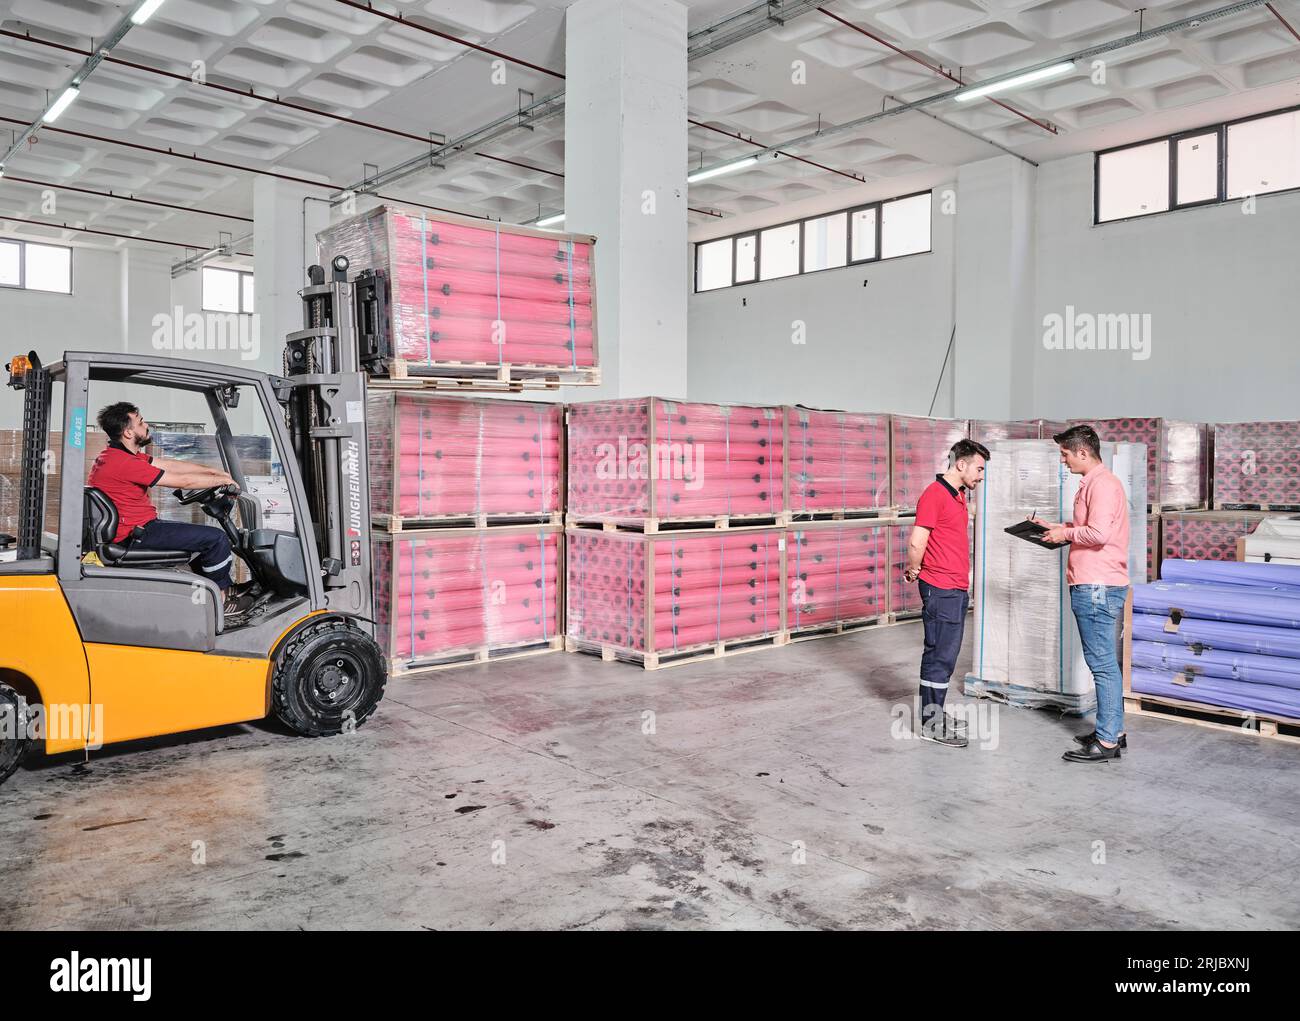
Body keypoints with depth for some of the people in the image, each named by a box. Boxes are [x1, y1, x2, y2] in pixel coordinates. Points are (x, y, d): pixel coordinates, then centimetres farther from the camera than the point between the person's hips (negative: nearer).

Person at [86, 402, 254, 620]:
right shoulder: (123, 463, -22)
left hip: (137, 526, 11)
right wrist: (222, 480, -4)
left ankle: (225, 588, 21)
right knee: (216, 539, -13)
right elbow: (183, 481, -18)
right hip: (136, 534, -11)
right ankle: (220, 599, 3)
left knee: (210, 535, 20)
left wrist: (215, 471, 8)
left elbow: (170, 464, 11)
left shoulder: (117, 455, 11)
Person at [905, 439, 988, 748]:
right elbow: (916, 543, -20)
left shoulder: (958, 496, 16)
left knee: (946, 655, 14)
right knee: (940, 656, -3)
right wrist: (914, 570, -4)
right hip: (941, 589, -9)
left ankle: (935, 713, 24)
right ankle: (931, 723, 5)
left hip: (957, 589, 9)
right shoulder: (934, 495, -15)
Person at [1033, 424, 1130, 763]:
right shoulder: (1093, 483, 18)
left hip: (1097, 588, -11)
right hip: (1096, 586, 11)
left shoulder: (1103, 483, -15)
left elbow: (1098, 533, -25)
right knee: (1106, 662, 15)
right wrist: (1057, 528, 16)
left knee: (1103, 663, -6)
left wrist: (1066, 534, -10)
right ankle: (1114, 731, 24)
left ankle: (1106, 742, -1)